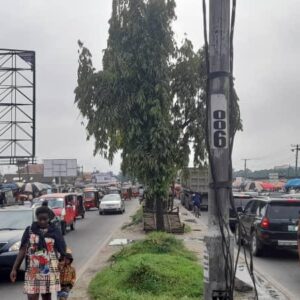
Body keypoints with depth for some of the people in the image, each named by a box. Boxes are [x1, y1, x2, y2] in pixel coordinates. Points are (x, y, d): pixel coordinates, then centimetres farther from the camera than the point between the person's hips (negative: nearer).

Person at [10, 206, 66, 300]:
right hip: (32, 271, 0)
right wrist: (14, 269, -3)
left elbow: (62, 252, 3)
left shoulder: (55, 232, 0)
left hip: (49, 271, 1)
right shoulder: (29, 230, 1)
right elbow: (23, 250, 1)